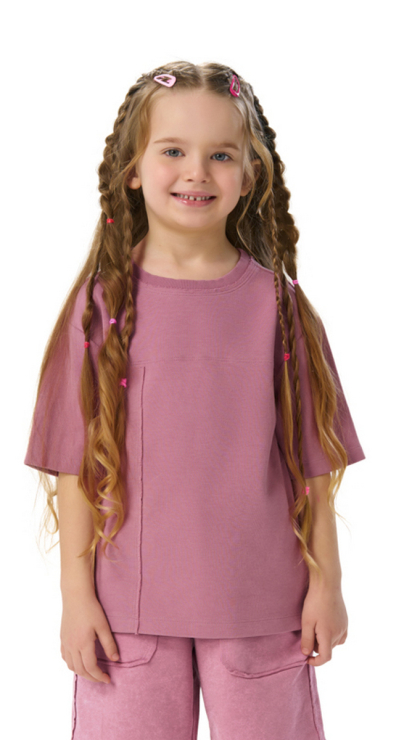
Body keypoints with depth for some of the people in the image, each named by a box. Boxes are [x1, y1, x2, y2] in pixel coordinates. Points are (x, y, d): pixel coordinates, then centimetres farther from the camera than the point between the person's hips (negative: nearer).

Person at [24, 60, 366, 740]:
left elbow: (314, 458, 2)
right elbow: (76, 461, -2)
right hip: (130, 603, 0)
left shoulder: (278, 302, -2)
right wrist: (76, 593, -2)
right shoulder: (103, 303, -3)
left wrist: (326, 582, 3)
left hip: (260, 601, 1)